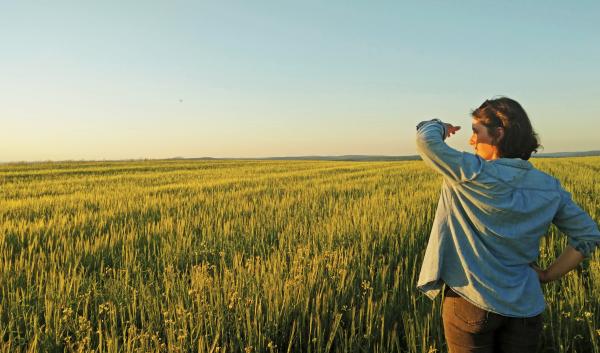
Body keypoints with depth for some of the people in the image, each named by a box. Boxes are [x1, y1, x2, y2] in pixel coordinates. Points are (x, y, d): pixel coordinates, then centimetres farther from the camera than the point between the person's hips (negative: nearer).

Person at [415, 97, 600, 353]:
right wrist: (548, 275, 9)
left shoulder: (475, 174, -17)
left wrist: (439, 127, 4)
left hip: (472, 301, -5)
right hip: (525, 308, 5)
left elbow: (426, 139, -18)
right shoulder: (549, 188, 2)